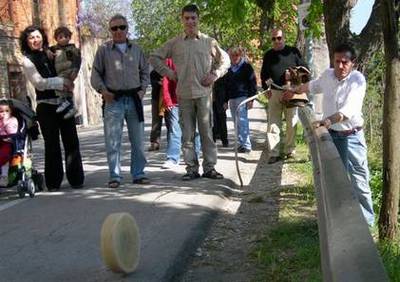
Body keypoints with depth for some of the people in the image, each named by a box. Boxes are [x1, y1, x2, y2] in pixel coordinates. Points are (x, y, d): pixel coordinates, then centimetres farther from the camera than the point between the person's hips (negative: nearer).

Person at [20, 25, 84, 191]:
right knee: (52, 144, 0)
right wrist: (62, 82, -11)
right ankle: (53, 182, 9)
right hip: (46, 106, -4)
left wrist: (68, 84, 1)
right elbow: (39, 83, -9)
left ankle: (76, 179, 8)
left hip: (64, 103, 4)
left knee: (71, 141, 0)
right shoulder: (28, 61, 2)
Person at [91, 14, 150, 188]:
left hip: (134, 99, 3)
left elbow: (145, 71, 18)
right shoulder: (104, 50, 4)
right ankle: (114, 176, 5)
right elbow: (96, 74, 5)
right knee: (112, 140, -3)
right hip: (113, 100, -3)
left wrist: (143, 89, 5)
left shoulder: (136, 49, 12)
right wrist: (102, 90, -8)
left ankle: (138, 174, 16)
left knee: (137, 139, 7)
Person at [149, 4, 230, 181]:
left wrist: (215, 74, 2)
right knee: (187, 134, 4)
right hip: (184, 94, 1)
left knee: (207, 131, 1)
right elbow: (154, 57, 13)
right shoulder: (175, 43, 6)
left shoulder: (209, 42, 6)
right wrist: (168, 73, 4)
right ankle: (191, 168, 11)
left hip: (204, 92, -1)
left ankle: (209, 167, 9)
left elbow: (224, 60, 16)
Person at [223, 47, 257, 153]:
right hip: (232, 98, 6)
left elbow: (252, 83, -2)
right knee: (237, 122, 6)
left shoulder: (246, 67, 1)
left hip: (243, 97, -6)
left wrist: (251, 99, -10)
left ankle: (246, 144, -15)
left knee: (242, 121, -14)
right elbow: (226, 85, 20)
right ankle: (241, 143, 12)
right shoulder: (229, 69, 16)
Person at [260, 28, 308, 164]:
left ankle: (290, 150, 14)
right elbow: (264, 75, 18)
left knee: (291, 122, 3)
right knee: (273, 123, -3)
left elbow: (304, 68, 8)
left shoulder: (293, 51, 3)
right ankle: (274, 153, -3)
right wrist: (266, 88, 4)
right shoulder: (268, 55, 11)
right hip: (274, 92, 2)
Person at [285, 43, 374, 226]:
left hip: (350, 136, -5)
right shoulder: (327, 75, 1)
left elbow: (349, 109, -32)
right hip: (330, 134, 6)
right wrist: (295, 91, 41)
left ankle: (366, 221, 7)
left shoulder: (357, 79, -17)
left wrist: (328, 120, -47)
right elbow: (313, 86, 26)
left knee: (359, 180, -5)